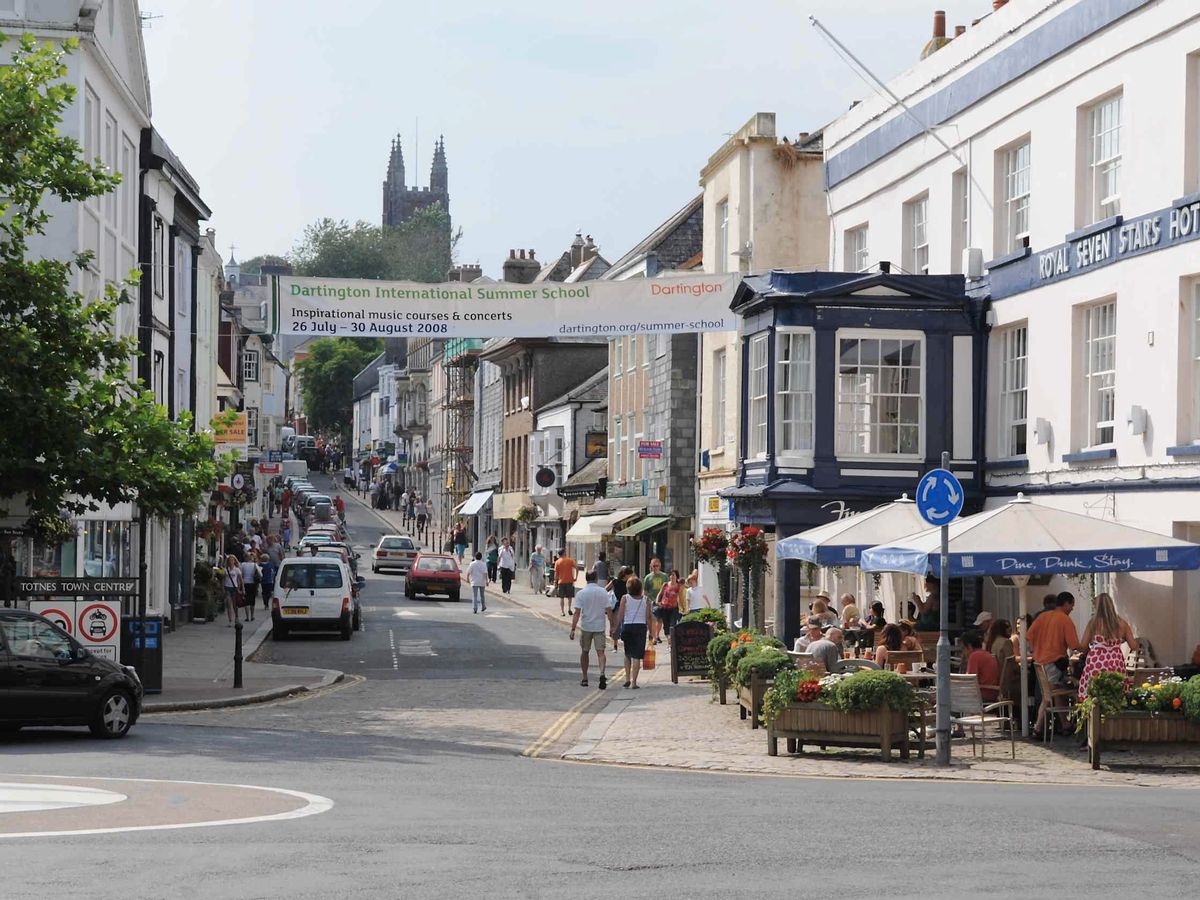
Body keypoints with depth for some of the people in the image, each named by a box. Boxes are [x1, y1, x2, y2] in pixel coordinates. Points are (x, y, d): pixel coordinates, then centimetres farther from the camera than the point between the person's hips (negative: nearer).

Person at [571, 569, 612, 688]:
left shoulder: (581, 593, -7)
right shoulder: (603, 592, -2)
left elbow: (577, 613, -11)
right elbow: (609, 611, -2)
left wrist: (573, 629, -9)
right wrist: (612, 626, 7)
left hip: (585, 627, 0)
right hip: (600, 627, 0)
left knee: (584, 652, 15)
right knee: (600, 652, -1)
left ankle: (584, 679, 21)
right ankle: (602, 673, -25)